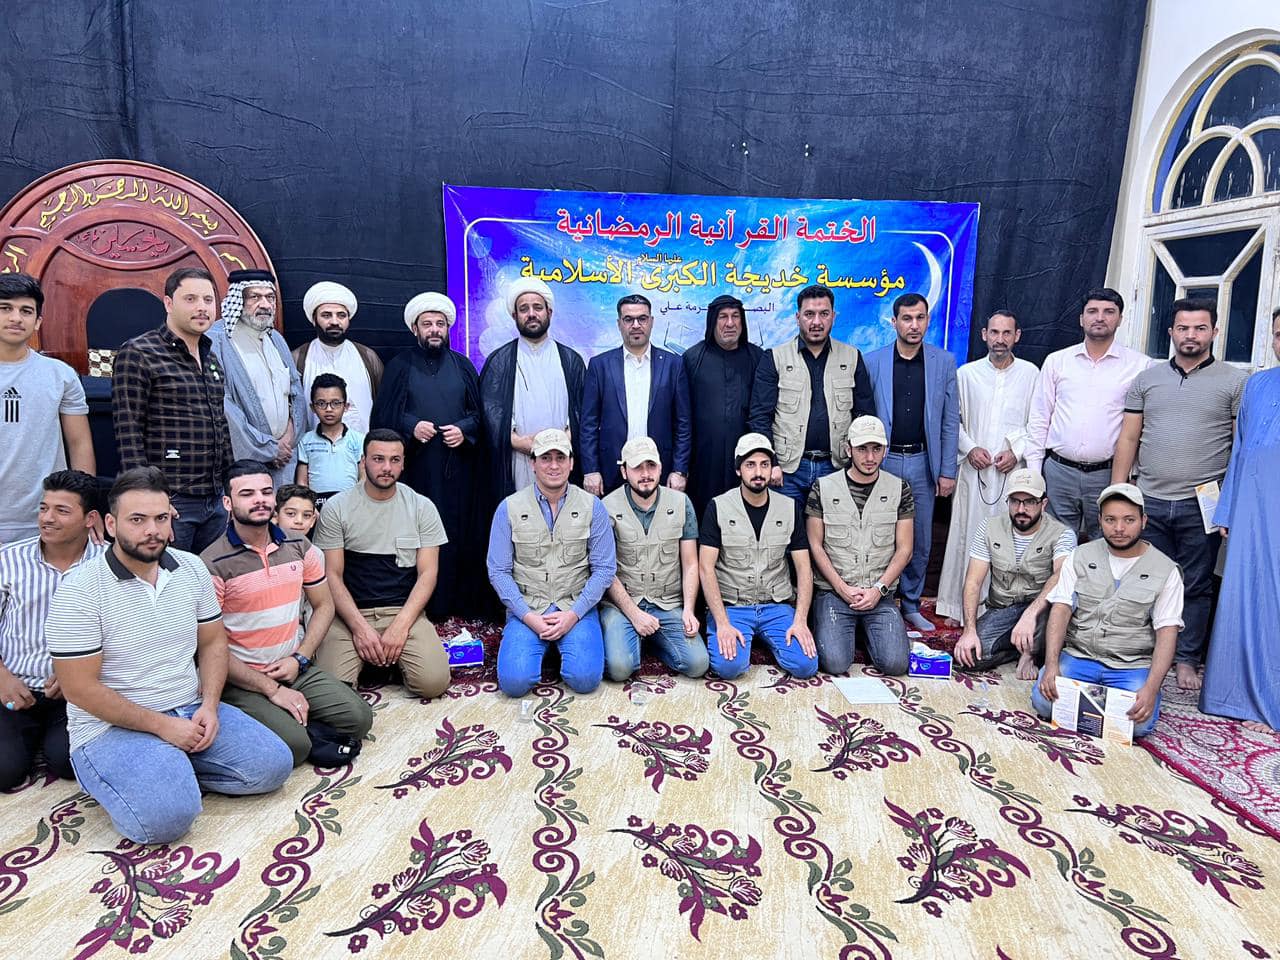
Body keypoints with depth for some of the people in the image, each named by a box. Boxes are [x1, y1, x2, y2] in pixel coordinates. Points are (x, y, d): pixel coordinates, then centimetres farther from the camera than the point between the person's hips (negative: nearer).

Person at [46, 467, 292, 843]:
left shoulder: (192, 568, 2)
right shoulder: (79, 590, -14)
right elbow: (80, 688, -13)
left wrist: (209, 706, -6)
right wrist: (160, 725, -16)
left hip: (191, 710, 5)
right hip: (113, 726, -5)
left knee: (273, 764, -10)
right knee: (167, 816, -28)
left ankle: (175, 772, 5)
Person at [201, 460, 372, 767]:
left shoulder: (298, 546, 4)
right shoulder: (213, 564, -13)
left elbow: (323, 605, 14)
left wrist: (299, 659, -2)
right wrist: (271, 688, -14)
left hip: (296, 668, 5)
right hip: (241, 680, -5)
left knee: (358, 717, -12)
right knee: (293, 745, -27)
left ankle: (297, 720, 7)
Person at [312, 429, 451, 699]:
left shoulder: (422, 507, 3)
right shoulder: (336, 508, 1)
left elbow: (427, 573, 0)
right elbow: (332, 575, -1)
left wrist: (400, 626, -13)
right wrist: (360, 626, -14)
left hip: (405, 611, 1)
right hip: (350, 613, 0)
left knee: (433, 682, -22)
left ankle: (394, 653, 10)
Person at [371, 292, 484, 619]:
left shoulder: (462, 365, 13)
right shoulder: (400, 365, 7)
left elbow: (479, 410, 11)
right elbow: (383, 414, 5)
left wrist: (465, 430, -7)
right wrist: (411, 426, -11)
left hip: (459, 466, 2)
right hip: (417, 467, -1)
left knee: (462, 533, 1)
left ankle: (463, 601, 10)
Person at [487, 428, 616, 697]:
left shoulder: (592, 507, -1)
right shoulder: (509, 508, -1)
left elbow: (604, 569, -2)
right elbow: (498, 571, -2)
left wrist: (574, 614, -12)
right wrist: (528, 616, -13)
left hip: (576, 607, 0)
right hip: (526, 608, 0)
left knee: (585, 679, -21)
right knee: (514, 681, -20)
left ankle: (563, 645, 12)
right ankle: (541, 645, 13)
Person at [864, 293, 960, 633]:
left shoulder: (944, 362, 3)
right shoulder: (873, 362, 0)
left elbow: (950, 420, 4)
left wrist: (947, 471, 1)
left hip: (923, 463, 2)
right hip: (883, 461, -1)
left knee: (920, 541, 10)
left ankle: (911, 605, 24)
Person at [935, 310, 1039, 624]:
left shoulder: (1030, 374, 6)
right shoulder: (966, 374, 7)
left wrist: (1017, 451, -6)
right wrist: (969, 448, -6)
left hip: (1014, 471, 0)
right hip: (974, 469, 0)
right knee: (967, 535, 1)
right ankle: (959, 605, 9)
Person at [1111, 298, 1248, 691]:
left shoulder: (1235, 382, 3)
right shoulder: (1147, 379, 9)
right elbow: (1128, 439, 8)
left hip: (1202, 506, -1)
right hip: (1149, 502, 2)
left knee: (1195, 587, 8)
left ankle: (1187, 659, 21)